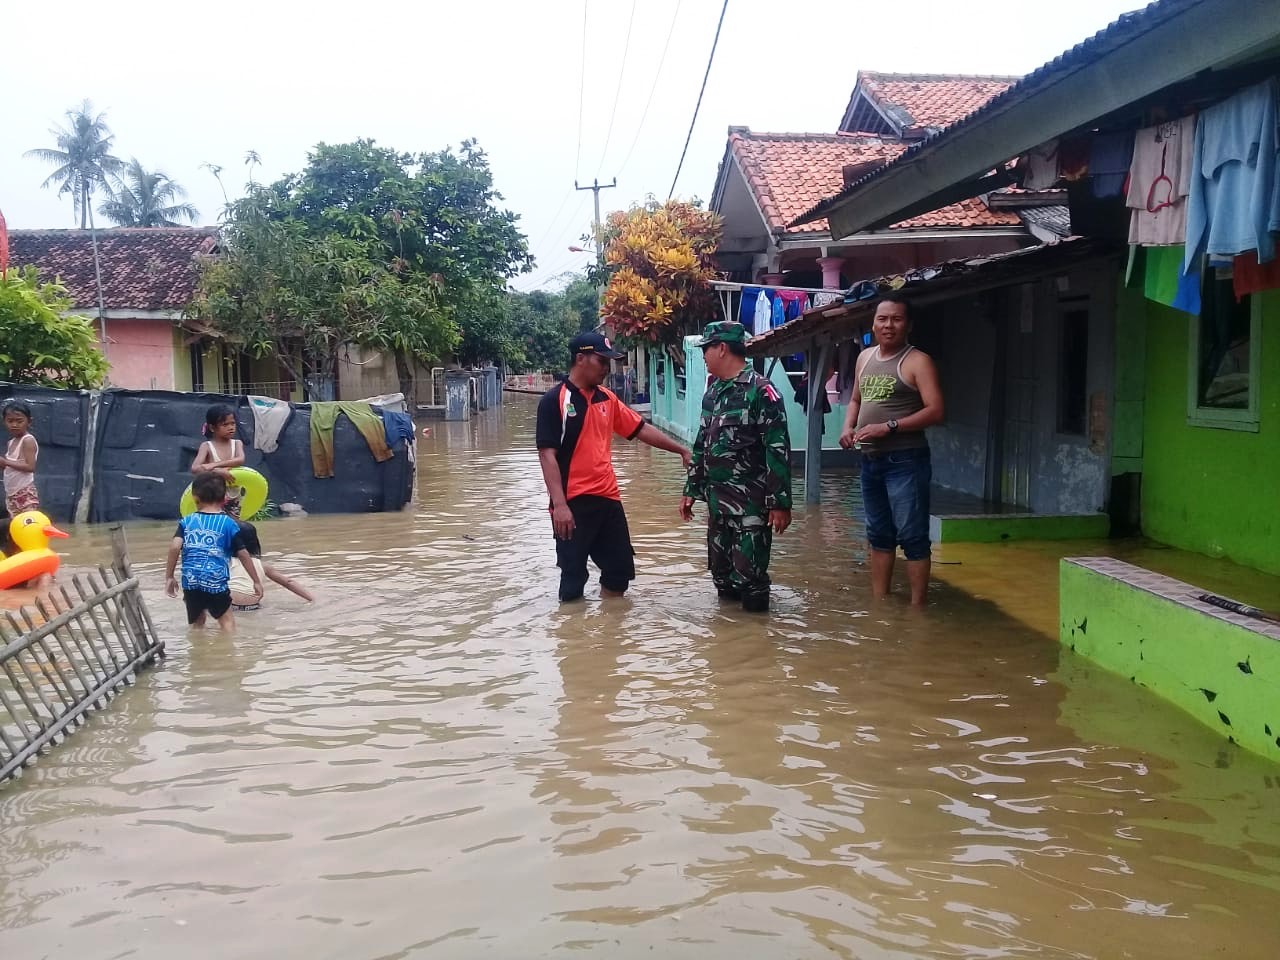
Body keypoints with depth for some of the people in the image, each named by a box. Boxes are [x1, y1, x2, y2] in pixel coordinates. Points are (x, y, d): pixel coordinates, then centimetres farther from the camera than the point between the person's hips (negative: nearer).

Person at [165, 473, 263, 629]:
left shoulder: (186, 522, 9)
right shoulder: (229, 523, 4)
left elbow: (175, 547, -6)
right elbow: (243, 555, 4)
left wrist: (169, 577, 2)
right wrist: (256, 581, 11)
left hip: (190, 581, 3)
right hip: (216, 581, -2)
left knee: (196, 623, 20)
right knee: (227, 620, 5)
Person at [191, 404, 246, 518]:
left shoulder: (237, 444, 0)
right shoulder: (207, 446, -7)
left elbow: (240, 460, -21)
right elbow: (195, 469, -22)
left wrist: (215, 465, -31)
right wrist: (218, 471, -36)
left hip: (233, 499, 3)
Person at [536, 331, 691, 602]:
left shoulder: (608, 399, 11)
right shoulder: (554, 400, -9)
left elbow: (642, 429, 17)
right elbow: (547, 455, -14)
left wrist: (681, 450, 11)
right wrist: (559, 504, -22)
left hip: (608, 499, 7)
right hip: (573, 504, -6)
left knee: (620, 570, 12)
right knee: (573, 577, 3)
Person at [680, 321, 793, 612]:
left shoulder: (761, 390, -12)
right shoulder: (712, 392, 13)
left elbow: (778, 450, -16)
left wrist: (780, 502, -19)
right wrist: (691, 490, 19)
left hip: (750, 502, -8)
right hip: (717, 500, 8)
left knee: (749, 574, -6)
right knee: (721, 574, 14)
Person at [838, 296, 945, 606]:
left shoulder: (917, 361, -8)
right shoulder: (865, 357, 13)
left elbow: (935, 411, -15)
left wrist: (889, 426, -21)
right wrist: (848, 427, 4)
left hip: (905, 461, -7)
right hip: (870, 460, 8)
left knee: (912, 536, -5)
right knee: (879, 534, 15)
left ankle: (917, 607, 0)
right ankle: (879, 601, 24)